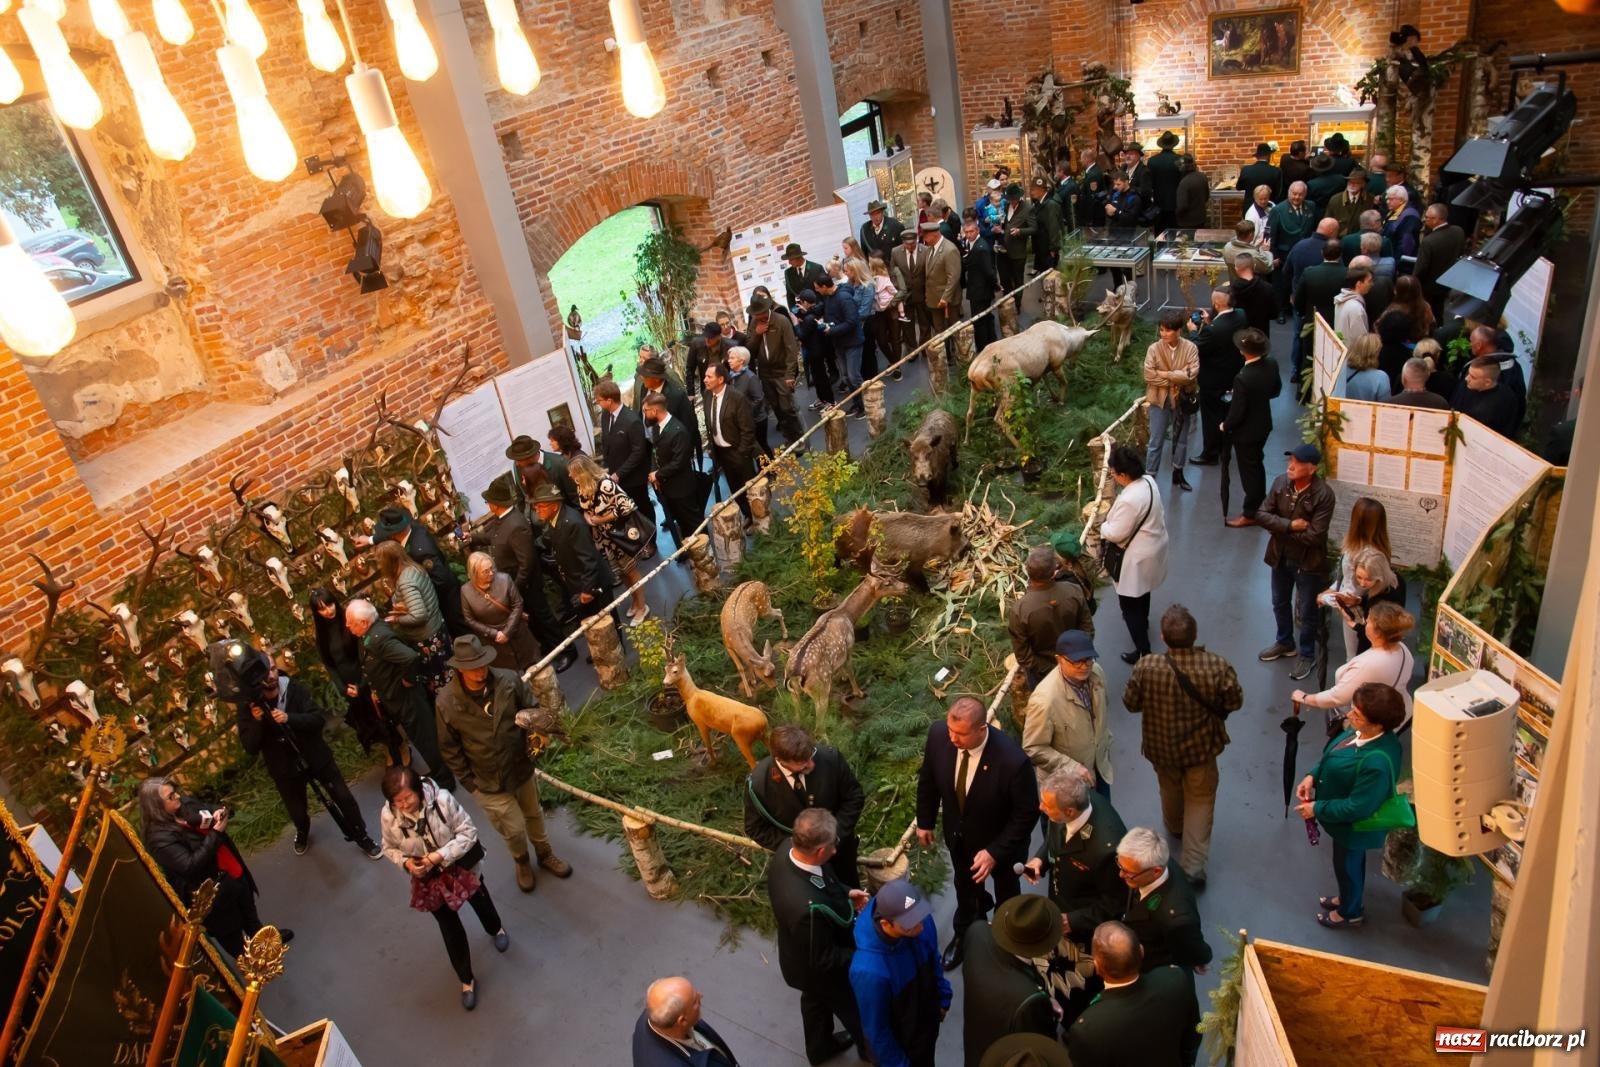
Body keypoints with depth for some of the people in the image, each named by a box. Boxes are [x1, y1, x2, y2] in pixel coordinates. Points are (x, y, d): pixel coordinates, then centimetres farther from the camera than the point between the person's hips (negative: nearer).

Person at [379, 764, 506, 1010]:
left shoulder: (442, 799, -34)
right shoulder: (389, 816, -25)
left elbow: (468, 832, -24)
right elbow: (389, 848, -5)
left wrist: (440, 855, -34)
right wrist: (405, 863, -24)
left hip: (460, 864, -1)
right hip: (428, 877, 1)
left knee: (479, 899, 29)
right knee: (450, 928, 12)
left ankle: (496, 929, 64)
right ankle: (467, 980, 33)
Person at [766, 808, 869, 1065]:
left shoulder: (787, 848, -26)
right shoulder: (810, 907, -49)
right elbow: (824, 960, -30)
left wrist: (845, 892, -7)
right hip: (822, 970, -6)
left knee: (815, 1000, 35)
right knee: (855, 1012, 26)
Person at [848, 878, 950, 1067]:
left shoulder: (921, 920, -26)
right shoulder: (870, 970, -42)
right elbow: (875, 1029, -24)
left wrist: (942, 998, 10)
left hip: (927, 1019, 5)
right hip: (897, 1040, -5)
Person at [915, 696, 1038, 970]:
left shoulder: (1013, 761, -41)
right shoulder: (938, 735, -29)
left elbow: (1027, 813, -25)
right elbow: (928, 779, -7)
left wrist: (995, 852, -24)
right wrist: (925, 821, 3)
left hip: (1000, 841, -3)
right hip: (959, 834, 4)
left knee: (1006, 893, 28)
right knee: (965, 887, 32)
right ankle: (965, 933, 61)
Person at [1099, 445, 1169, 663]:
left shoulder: (1129, 500, -36)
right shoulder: (1148, 481, -7)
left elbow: (1116, 534, -26)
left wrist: (1102, 527, -5)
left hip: (1139, 555, -9)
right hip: (1153, 545, 10)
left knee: (1129, 603, 4)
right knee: (1142, 590, 34)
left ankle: (1143, 651, 10)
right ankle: (1143, 620, 59)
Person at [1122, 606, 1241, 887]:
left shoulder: (1146, 668, -30)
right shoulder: (1217, 666, -28)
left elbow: (1131, 704, -13)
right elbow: (1235, 702, -10)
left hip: (1161, 746, 1)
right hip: (1201, 746, -1)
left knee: (1170, 788, 30)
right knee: (1200, 801, 20)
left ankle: (1175, 826, 58)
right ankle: (1193, 866, 21)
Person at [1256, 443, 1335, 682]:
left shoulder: (1323, 494, -24)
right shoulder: (1281, 482, -9)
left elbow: (1314, 536, -26)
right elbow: (1261, 514, -10)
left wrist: (1281, 530, -15)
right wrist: (1290, 525, -22)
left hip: (1308, 561, -5)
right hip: (1280, 556, 5)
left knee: (1306, 611, 12)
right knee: (1280, 603, 23)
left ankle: (1306, 655, 31)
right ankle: (1285, 643, 46)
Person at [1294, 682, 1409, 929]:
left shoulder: (1377, 762, -41)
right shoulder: (1360, 730, -14)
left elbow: (1357, 808, -32)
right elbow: (1332, 756, 5)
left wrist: (1317, 809, -22)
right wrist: (1312, 776, -8)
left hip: (1354, 826, -8)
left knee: (1347, 866, 20)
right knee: (1348, 864, 32)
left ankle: (1351, 912, 48)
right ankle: (1348, 897, 58)